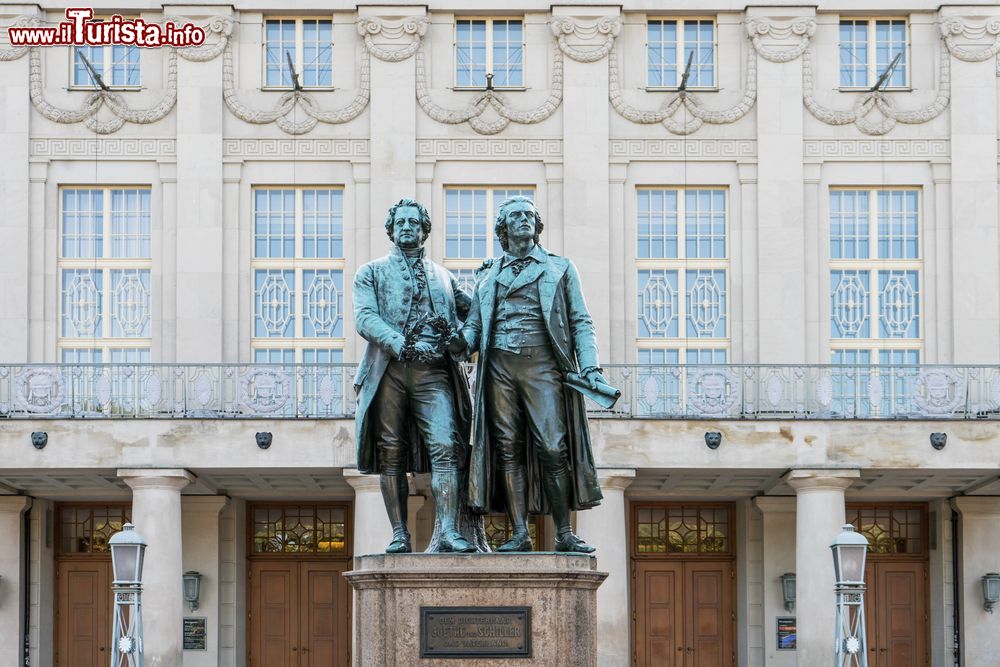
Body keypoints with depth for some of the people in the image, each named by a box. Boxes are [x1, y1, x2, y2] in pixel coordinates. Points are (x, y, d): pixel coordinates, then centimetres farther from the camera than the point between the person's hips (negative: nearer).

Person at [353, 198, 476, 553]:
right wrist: (403, 346, -17)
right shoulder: (372, 272, 15)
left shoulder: (442, 276, 24)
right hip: (388, 371, -1)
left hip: (433, 372, 1)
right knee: (391, 454, -2)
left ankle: (448, 531, -20)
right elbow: (365, 318, -1)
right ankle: (399, 535, 2)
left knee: (445, 447, -15)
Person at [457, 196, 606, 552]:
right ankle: (520, 534, -1)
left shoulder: (560, 268, 15)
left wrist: (590, 368, -3)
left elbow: (581, 322, 10)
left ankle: (564, 534, -7)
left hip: (542, 363, -2)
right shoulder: (488, 275, 21)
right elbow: (474, 324, 17)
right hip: (500, 365, 2)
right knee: (508, 449, -2)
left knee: (552, 449, -11)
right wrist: (462, 341, -7)